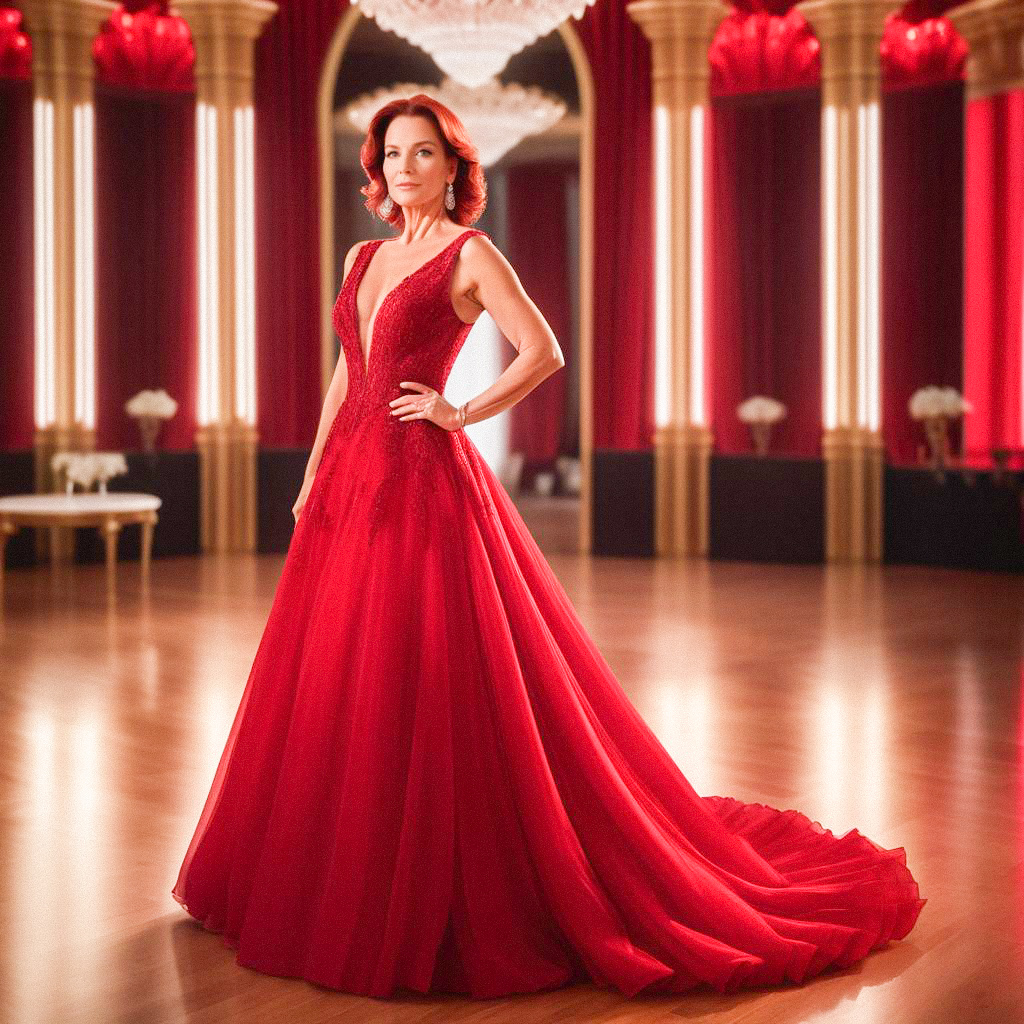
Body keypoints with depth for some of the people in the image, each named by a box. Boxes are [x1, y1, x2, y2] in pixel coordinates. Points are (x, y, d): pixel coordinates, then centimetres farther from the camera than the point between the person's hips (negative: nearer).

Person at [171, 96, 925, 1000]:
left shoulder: (470, 254, -3)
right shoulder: (364, 258, 17)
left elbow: (543, 353, -11)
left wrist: (460, 414, -9)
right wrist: (314, 475, 15)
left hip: (424, 484, -7)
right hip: (351, 480, 7)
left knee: (432, 684, -7)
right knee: (336, 685, 10)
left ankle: (435, 893, 6)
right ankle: (351, 884, 25)